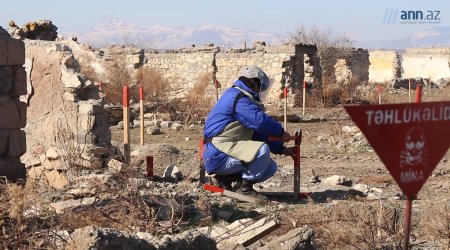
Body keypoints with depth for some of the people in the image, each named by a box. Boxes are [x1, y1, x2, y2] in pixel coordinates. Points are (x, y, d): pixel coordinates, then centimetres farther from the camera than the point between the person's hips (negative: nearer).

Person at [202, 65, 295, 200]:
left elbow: (258, 133, 21)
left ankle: (224, 178, 8)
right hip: (218, 155, -11)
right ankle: (245, 188, -11)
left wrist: (281, 149, 14)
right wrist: (281, 132, -5)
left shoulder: (244, 99, 22)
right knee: (262, 150, -27)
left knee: (271, 167, 8)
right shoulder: (238, 97, -11)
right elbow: (261, 120, -21)